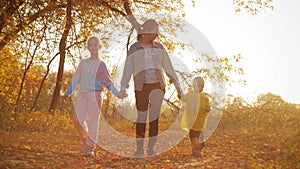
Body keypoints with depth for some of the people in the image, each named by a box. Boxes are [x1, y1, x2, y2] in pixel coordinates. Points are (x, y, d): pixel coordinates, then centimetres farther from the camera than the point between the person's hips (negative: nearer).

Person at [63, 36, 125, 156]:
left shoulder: (100, 64, 9)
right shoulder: (83, 63, 20)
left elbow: (108, 81, 6)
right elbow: (76, 79, 21)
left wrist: (117, 94, -5)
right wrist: (68, 93, 16)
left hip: (95, 94, -3)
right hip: (82, 94, 3)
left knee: (93, 120, -7)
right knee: (78, 119, -8)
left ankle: (90, 147, -4)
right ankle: (86, 140, 15)